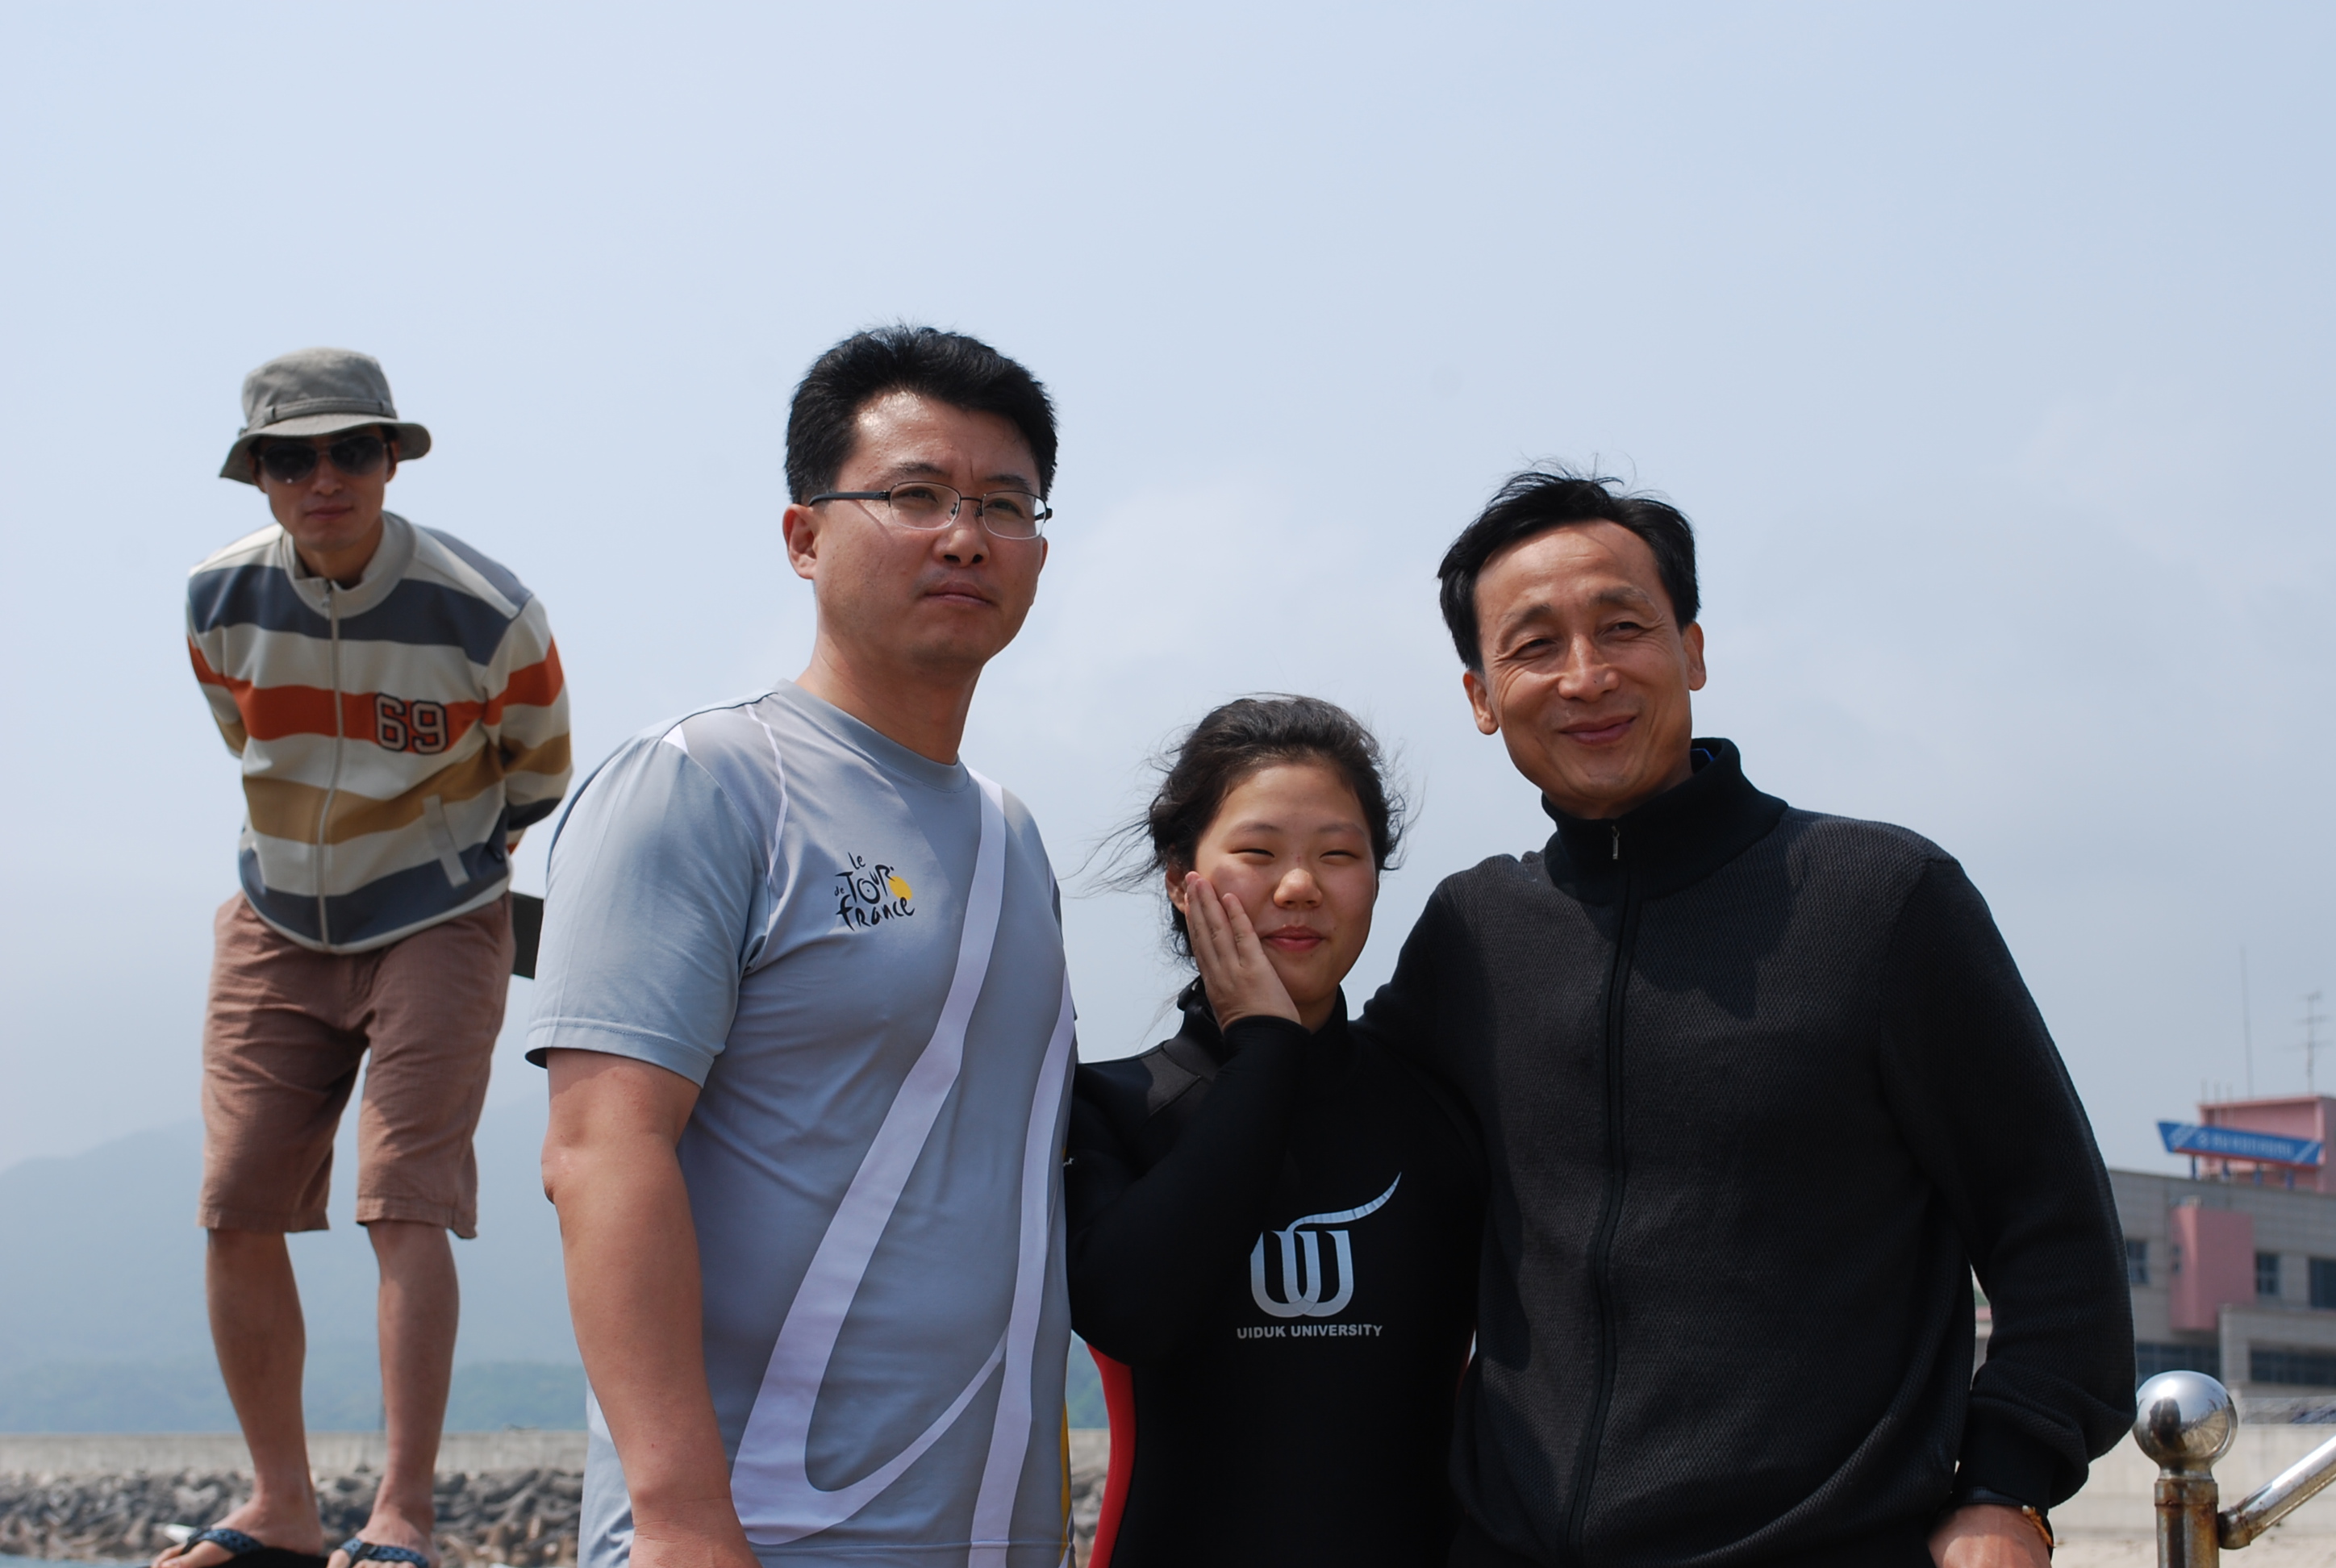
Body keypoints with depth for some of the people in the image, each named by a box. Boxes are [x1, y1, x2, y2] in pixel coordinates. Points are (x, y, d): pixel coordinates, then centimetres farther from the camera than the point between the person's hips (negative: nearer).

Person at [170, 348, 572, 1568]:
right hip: (275, 931, 4)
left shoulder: (488, 617, -17)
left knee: (405, 1205, -15)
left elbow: (537, 781, 1)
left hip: (437, 929, -4)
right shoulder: (221, 602, -7)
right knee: (236, 1213, -2)